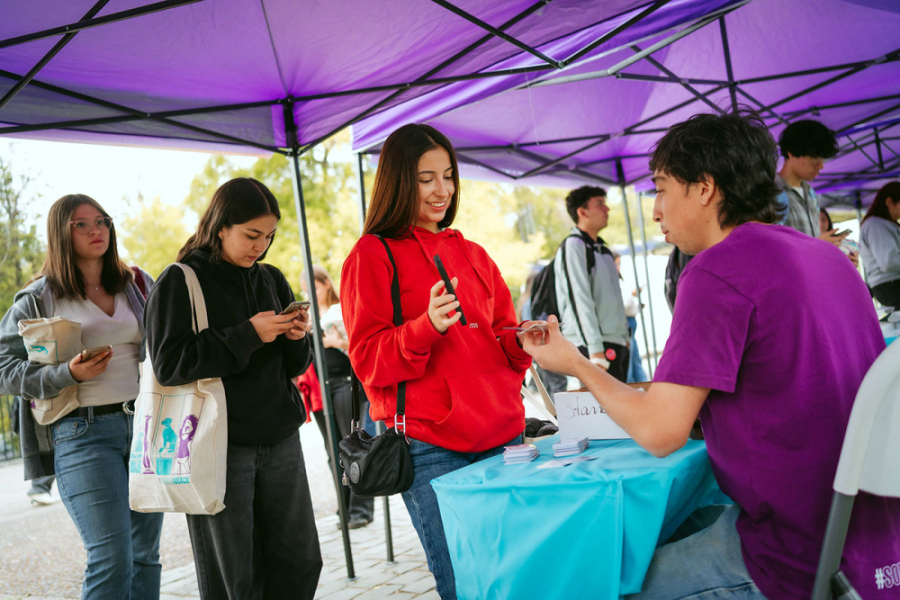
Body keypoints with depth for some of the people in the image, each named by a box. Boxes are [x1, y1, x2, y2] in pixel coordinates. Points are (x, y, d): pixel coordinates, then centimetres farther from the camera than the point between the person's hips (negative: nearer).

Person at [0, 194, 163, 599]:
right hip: (83, 433, -4)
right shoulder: (38, 299, 2)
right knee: (112, 559, -11)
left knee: (145, 554, 8)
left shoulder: (138, 285, 13)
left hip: (145, 425, 4)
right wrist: (68, 374, -16)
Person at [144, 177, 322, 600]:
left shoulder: (272, 280, 12)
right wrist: (248, 335, -18)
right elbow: (168, 365, -14)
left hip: (280, 438, 5)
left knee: (299, 563, 10)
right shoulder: (180, 283, -4)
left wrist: (296, 338, -7)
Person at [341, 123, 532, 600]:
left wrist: (523, 341, -1)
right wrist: (426, 326, -21)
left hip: (499, 436, 6)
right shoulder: (373, 255, 2)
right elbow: (369, 360, -5)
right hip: (430, 449, -5)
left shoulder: (471, 253, 19)